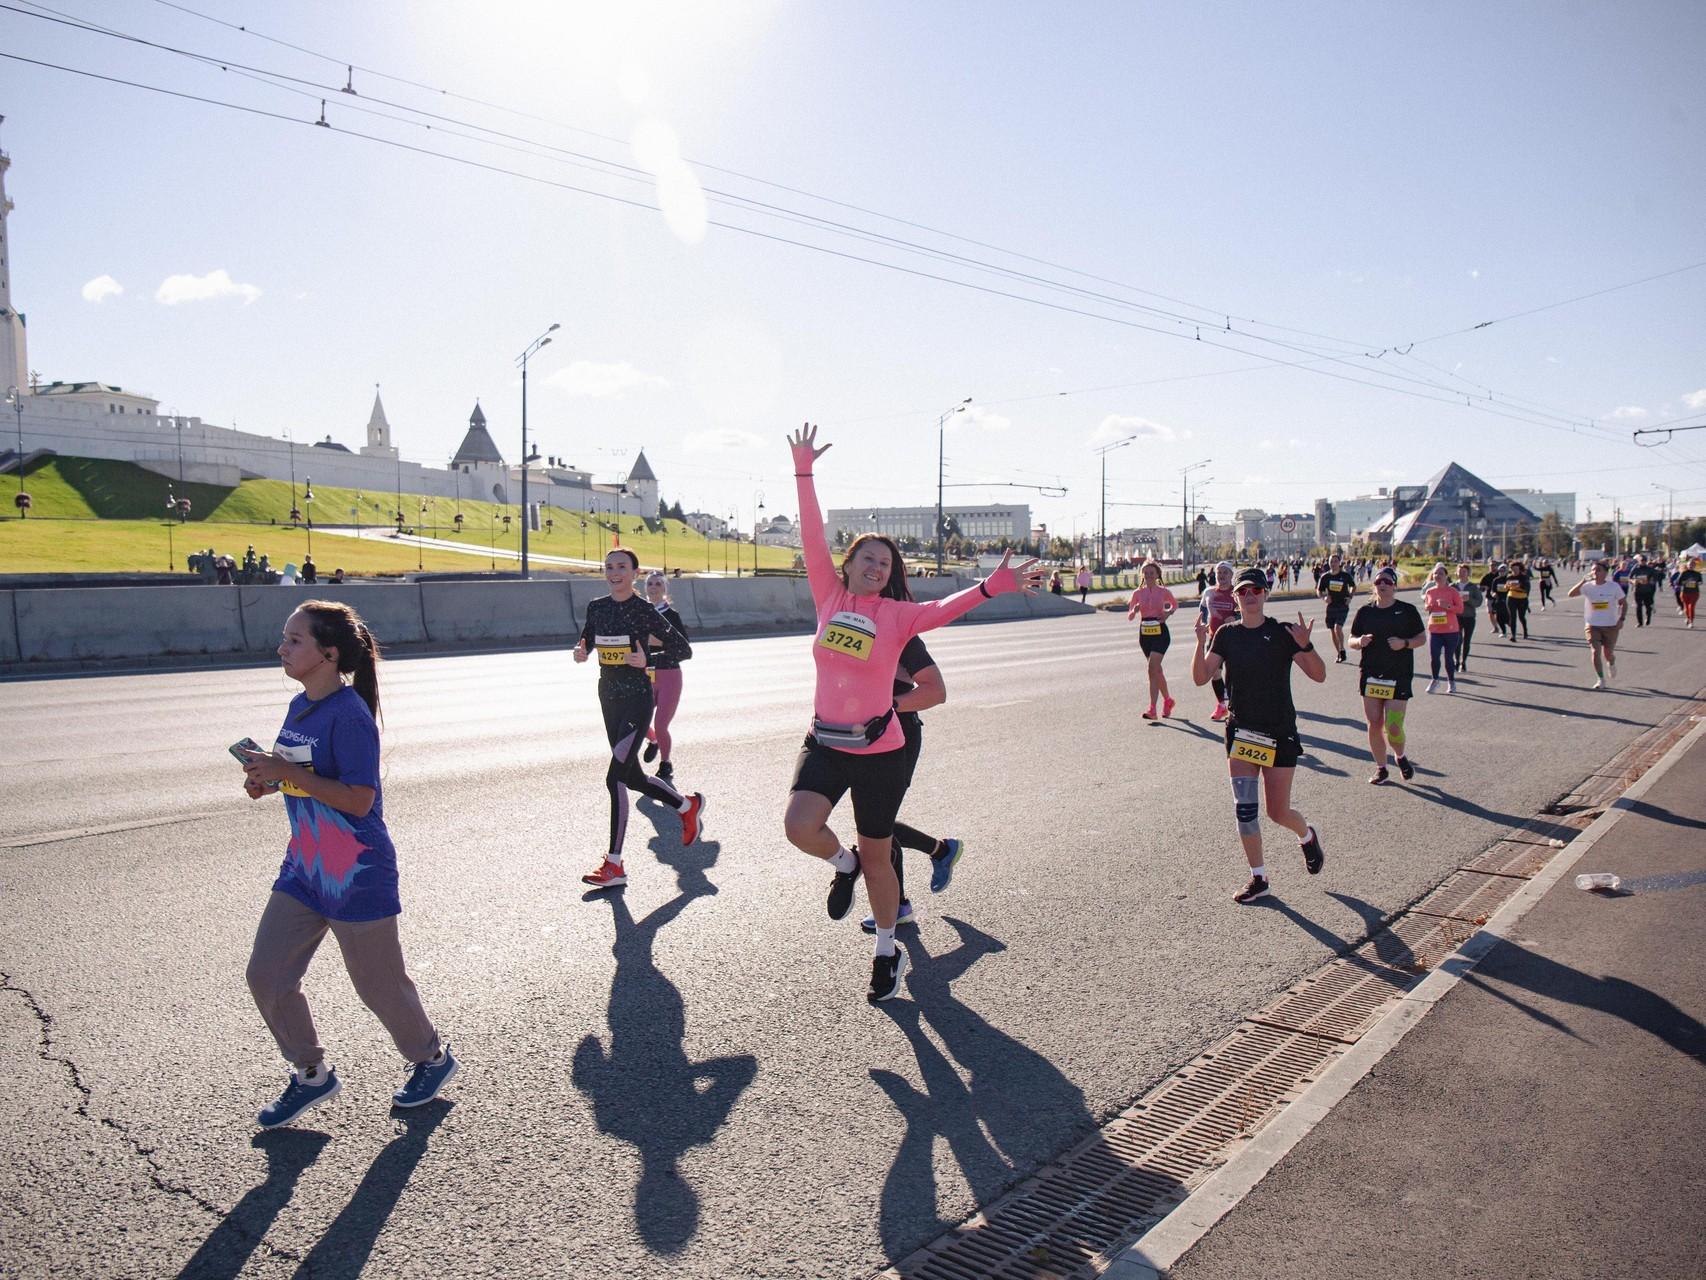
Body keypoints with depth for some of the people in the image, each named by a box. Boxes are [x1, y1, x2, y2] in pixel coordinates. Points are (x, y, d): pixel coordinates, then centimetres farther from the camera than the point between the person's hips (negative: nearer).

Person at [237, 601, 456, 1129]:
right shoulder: (301, 706, 6)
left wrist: (285, 771, -25)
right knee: (266, 975, 8)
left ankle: (432, 1058, 32)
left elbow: (359, 798, -26)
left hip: (356, 876, -8)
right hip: (304, 868, 8)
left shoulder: (349, 715, -21)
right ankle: (311, 1075, 27)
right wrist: (269, 780, -1)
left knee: (379, 983, 7)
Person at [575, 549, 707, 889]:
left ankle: (614, 867, -7)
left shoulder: (645, 612, -10)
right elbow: (586, 641, 17)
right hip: (609, 698, 7)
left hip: (637, 700, -7)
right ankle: (688, 805, 41)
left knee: (615, 777, -14)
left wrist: (648, 660, -21)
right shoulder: (597, 607, 5)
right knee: (633, 778, 15)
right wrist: (581, 652, -6)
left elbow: (683, 648, -7)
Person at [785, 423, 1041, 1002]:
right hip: (825, 743, 2)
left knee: (876, 858, 9)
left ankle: (888, 953, 34)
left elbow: (945, 607, -22)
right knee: (800, 828, -20)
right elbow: (813, 539, -3)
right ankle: (843, 865, 18)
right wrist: (804, 471, -9)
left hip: (879, 750, -2)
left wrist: (992, 585, -40)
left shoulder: (897, 614, -6)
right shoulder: (830, 597, 1)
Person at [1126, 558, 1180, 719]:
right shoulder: (1138, 593, 3)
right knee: (1156, 669, 13)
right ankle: (1167, 700, 35)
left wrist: (1168, 613, -4)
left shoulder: (1164, 592, -2)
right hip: (1144, 633, 4)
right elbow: (1129, 617, 5)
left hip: (1160, 633, -4)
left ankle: (1152, 709, -18)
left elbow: (1175, 605, 17)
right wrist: (1135, 610, -17)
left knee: (1152, 668, -17)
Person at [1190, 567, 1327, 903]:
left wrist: (1306, 646, -28)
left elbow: (1319, 675, -9)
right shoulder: (1226, 635, 2)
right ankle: (1258, 879, 15)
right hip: (1240, 732, 3)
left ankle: (1307, 837, 38)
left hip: (1279, 733, -2)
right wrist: (1201, 643, -22)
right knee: (1244, 808, 0)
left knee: (1277, 811, 3)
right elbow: (1201, 677, -6)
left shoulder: (1283, 634, -5)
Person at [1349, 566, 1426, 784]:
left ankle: (1400, 757, 23)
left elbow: (1422, 638, 4)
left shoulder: (1407, 610, 0)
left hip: (1399, 676, -3)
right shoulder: (1365, 611, 6)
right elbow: (1351, 640, 11)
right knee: (1374, 725, 4)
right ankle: (1381, 768, 20)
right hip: (1370, 676, 3)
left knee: (1393, 727, -8)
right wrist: (1360, 642, -11)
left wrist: (1404, 643, -15)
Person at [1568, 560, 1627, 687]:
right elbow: (1571, 594, -20)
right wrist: (1584, 581, -24)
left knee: (1608, 654, 8)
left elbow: (1624, 603, 4)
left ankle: (1611, 665, 45)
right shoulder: (1588, 586, -5)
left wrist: (1621, 619, -7)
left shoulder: (1614, 587, -5)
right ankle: (1601, 679, 2)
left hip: (1611, 625, 0)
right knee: (1595, 652, -11)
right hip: (1592, 625, 0)